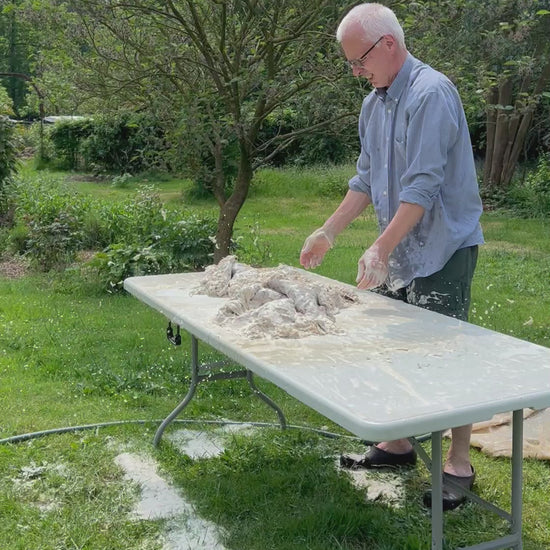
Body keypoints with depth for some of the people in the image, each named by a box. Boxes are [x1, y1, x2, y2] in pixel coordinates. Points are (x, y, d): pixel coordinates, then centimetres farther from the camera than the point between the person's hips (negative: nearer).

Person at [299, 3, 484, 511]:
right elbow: (366, 179, 16)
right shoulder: (374, 103, 10)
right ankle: (398, 445, 29)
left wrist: (381, 249, -26)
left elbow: (423, 186, -24)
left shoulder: (430, 93, -18)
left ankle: (459, 466, 14)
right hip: (398, 251, 8)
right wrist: (328, 232, 11)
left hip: (442, 249, -8)